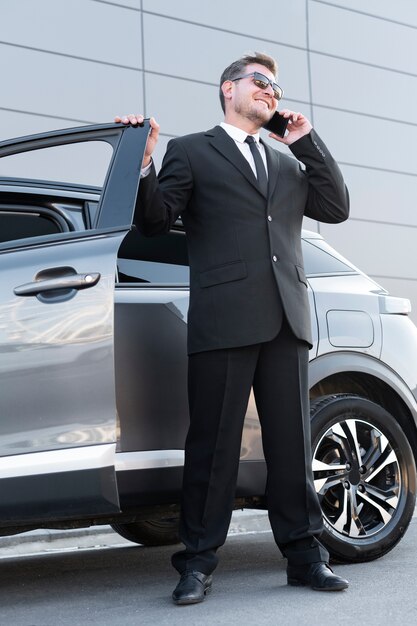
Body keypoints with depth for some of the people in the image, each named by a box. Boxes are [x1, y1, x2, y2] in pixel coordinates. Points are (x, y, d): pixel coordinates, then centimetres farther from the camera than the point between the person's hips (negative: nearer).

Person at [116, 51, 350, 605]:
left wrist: (306, 142, 10)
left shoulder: (288, 164, 26)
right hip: (223, 321, -4)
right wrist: (143, 165, -16)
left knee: (292, 442, 6)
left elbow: (336, 208, 14)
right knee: (213, 445, -3)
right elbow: (155, 221, 2)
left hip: (285, 320, 5)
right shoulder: (190, 152, 11)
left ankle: (304, 553, 12)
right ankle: (198, 563, 3)